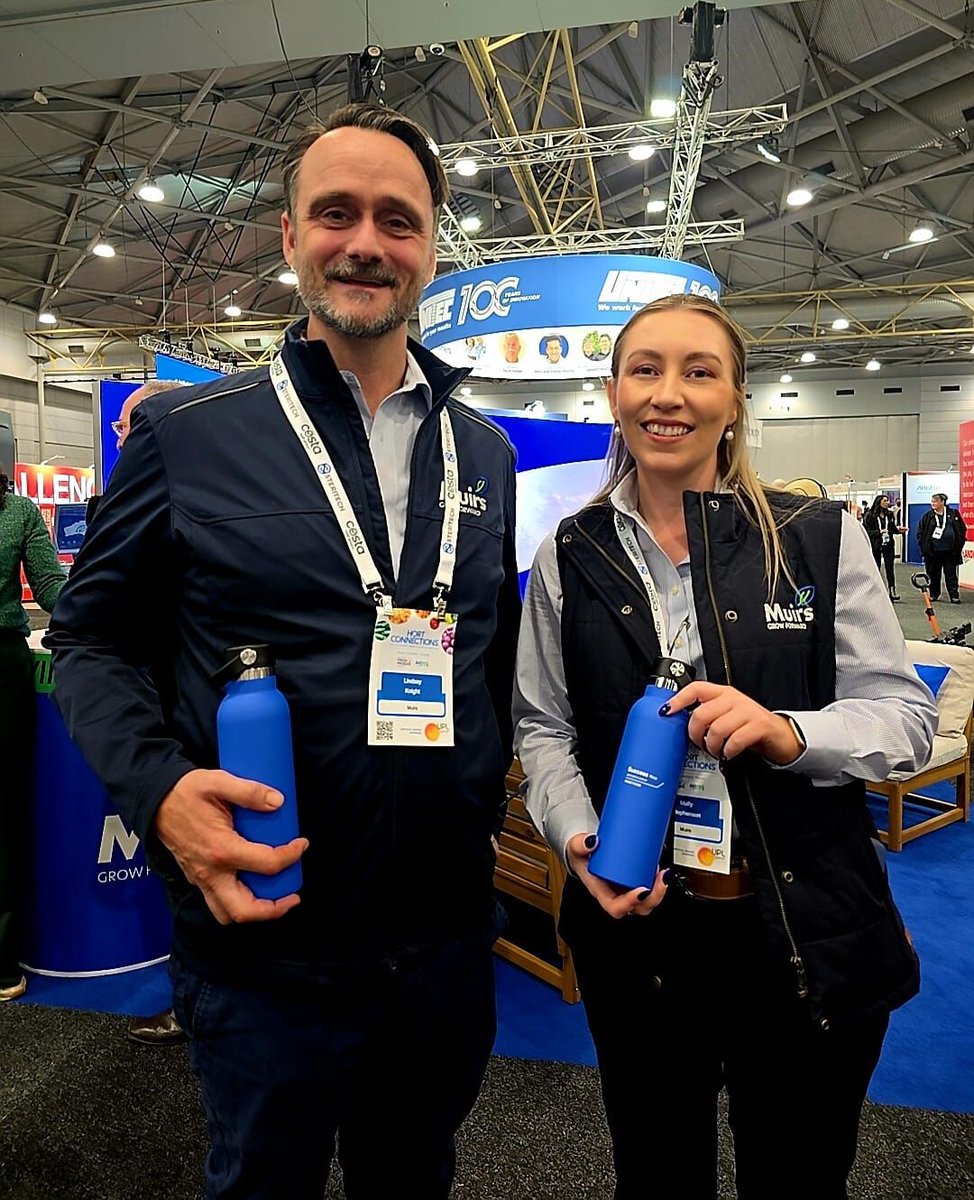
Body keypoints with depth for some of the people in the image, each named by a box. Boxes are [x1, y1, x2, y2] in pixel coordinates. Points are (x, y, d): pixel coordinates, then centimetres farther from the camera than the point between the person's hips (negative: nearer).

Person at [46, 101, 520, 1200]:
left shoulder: (484, 451, 5)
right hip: (264, 952, -3)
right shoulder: (186, 436, -7)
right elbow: (93, 636, -2)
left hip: (450, 939, 4)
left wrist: (487, 795, 3)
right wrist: (158, 786, -19)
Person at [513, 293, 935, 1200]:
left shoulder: (820, 538, -6)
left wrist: (790, 734, -23)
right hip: (634, 926, 1)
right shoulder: (568, 557, 0)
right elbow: (541, 726, 3)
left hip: (810, 938, 0)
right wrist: (578, 837, -13)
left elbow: (906, 714, -4)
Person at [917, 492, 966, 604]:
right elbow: (920, 532, 6)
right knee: (933, 574, 7)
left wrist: (959, 545, 2)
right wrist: (924, 546, -2)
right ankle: (934, 594, 19)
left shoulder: (954, 514, 4)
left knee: (950, 574, 2)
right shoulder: (927, 516, 3)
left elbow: (963, 530, 9)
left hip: (949, 551, -1)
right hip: (932, 551, 1)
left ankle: (954, 595, 5)